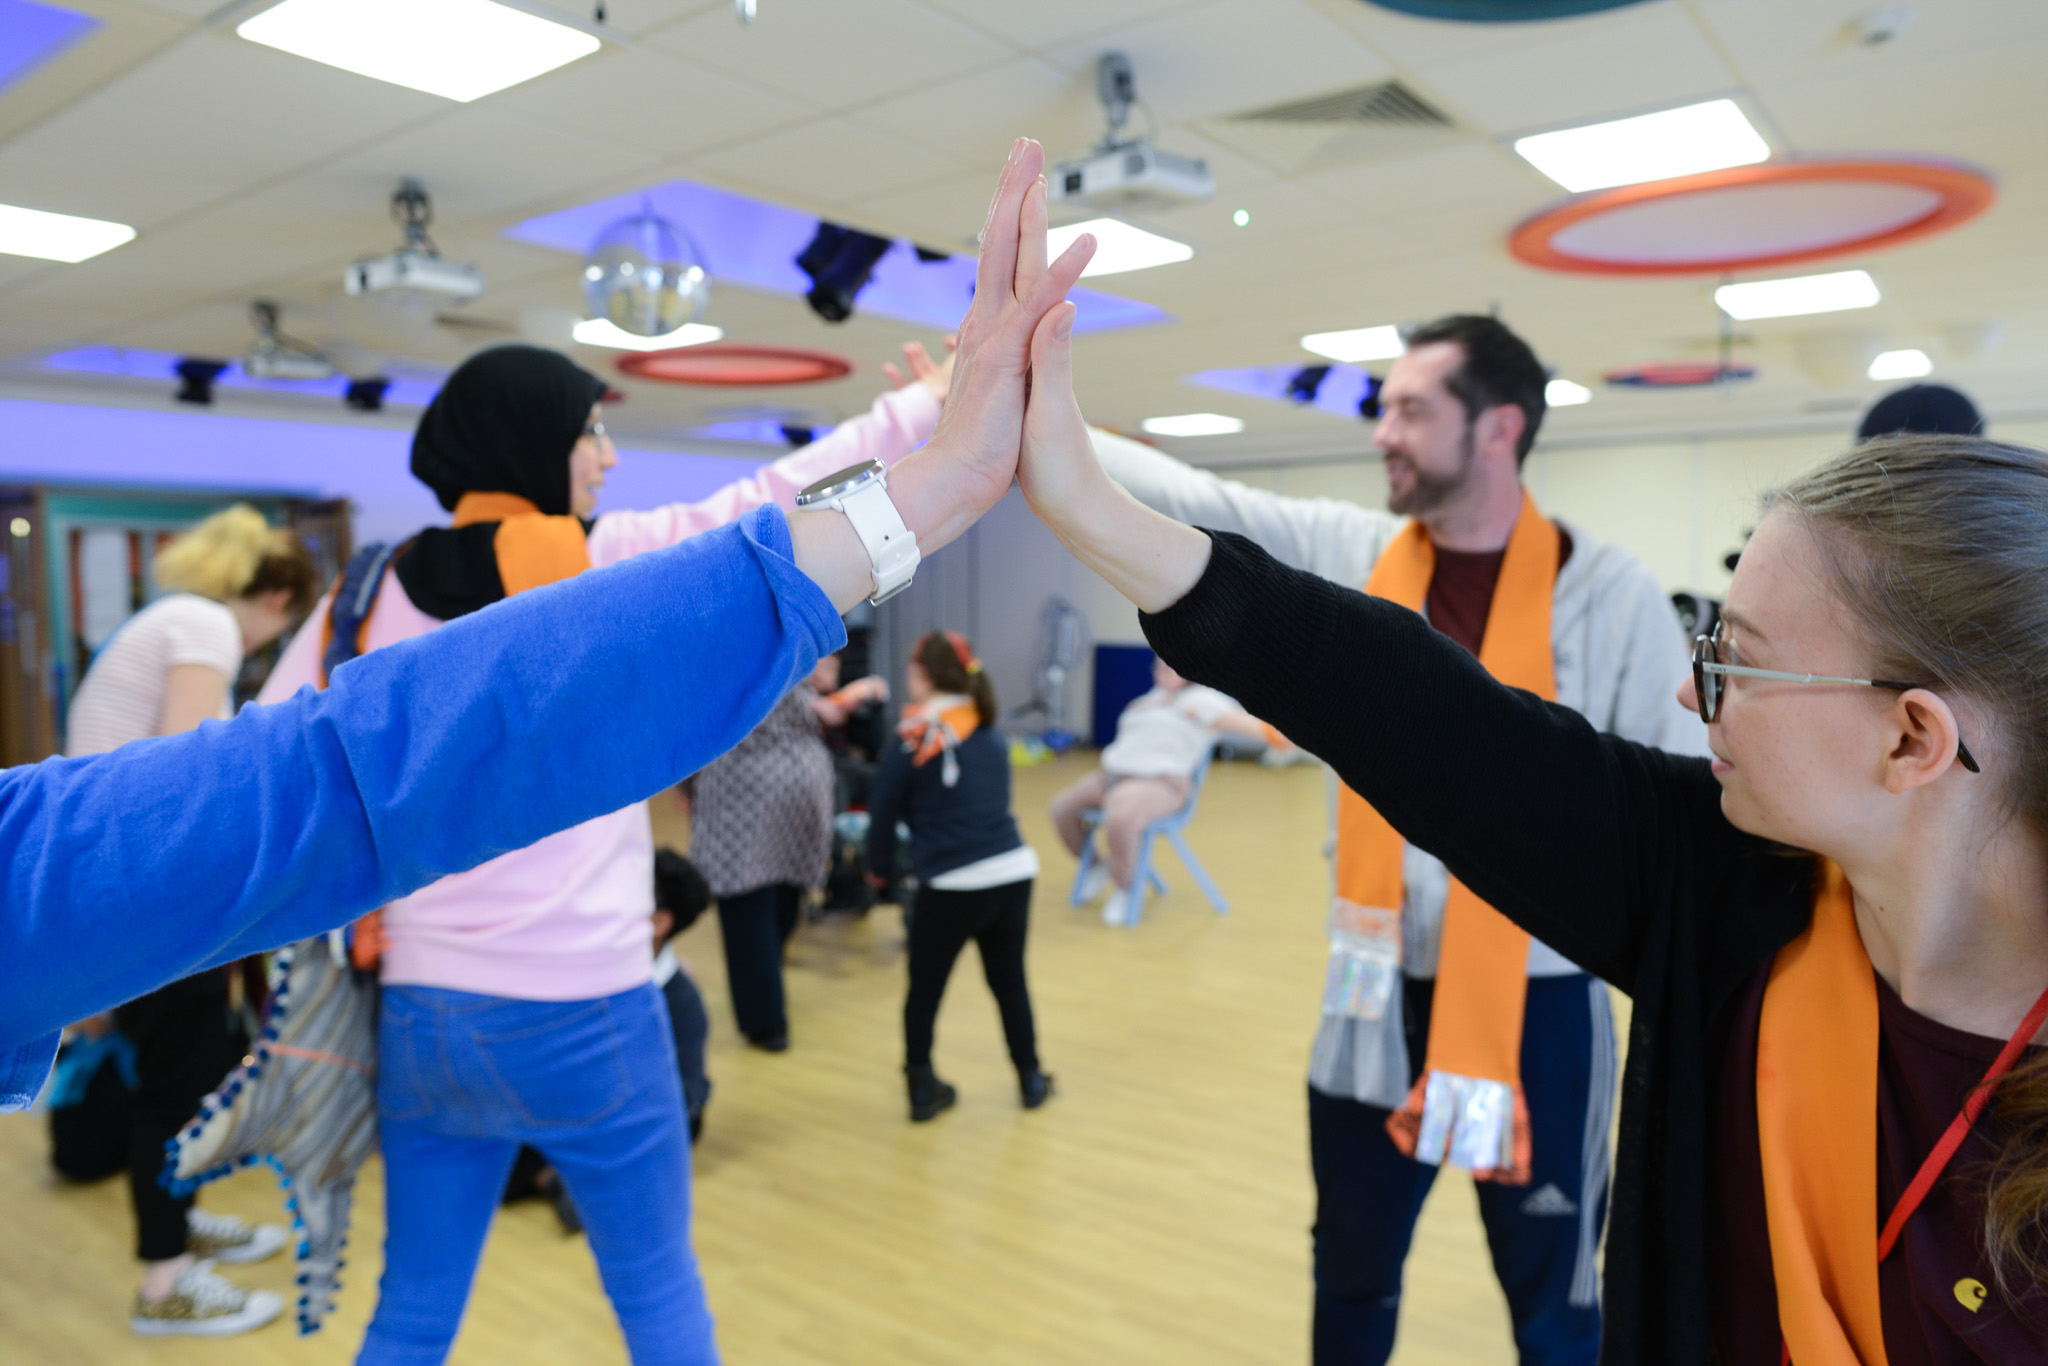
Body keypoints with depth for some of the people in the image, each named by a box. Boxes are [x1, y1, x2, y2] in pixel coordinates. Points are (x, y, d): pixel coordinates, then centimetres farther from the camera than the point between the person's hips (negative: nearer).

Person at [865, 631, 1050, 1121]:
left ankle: (923, 1088, 20)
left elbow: (883, 815, -2)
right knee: (1010, 980, 20)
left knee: (925, 989, 14)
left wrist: (879, 870, 15)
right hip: (1014, 873, 5)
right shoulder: (994, 736, 10)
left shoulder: (912, 746, -6)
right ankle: (1031, 1080, 30)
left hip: (951, 886, -5)